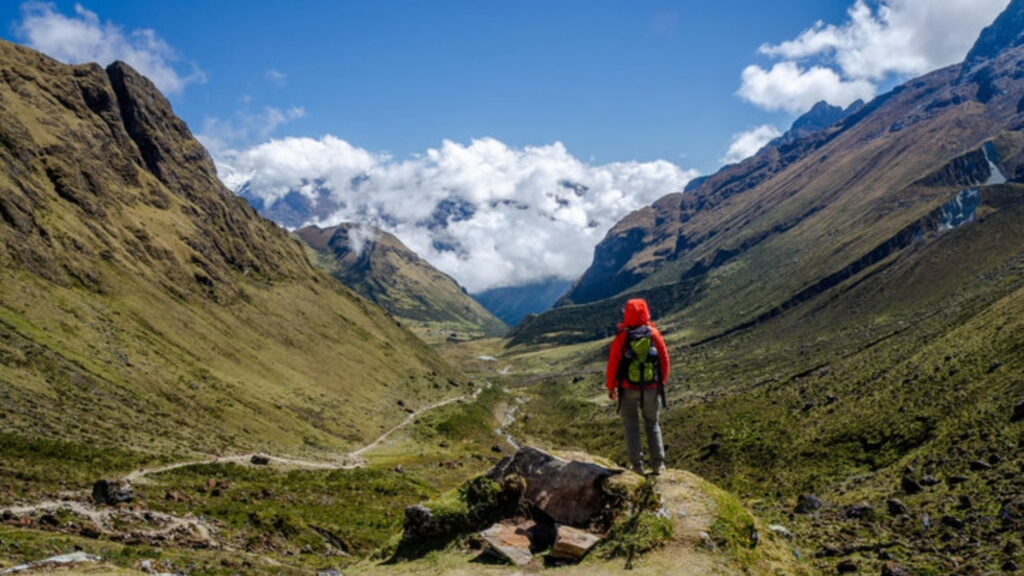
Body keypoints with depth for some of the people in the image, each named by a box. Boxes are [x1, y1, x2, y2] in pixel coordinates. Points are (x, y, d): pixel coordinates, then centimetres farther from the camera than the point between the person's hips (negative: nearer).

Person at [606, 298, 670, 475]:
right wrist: (662, 383, 16)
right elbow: (665, 361, 2)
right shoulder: (654, 334, -3)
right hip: (652, 388, 2)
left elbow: (613, 363, -6)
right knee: (652, 424, 14)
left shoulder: (622, 337, -9)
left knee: (631, 426, 9)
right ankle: (658, 464, 10)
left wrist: (611, 387, 6)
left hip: (629, 389, -2)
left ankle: (637, 465, 8)